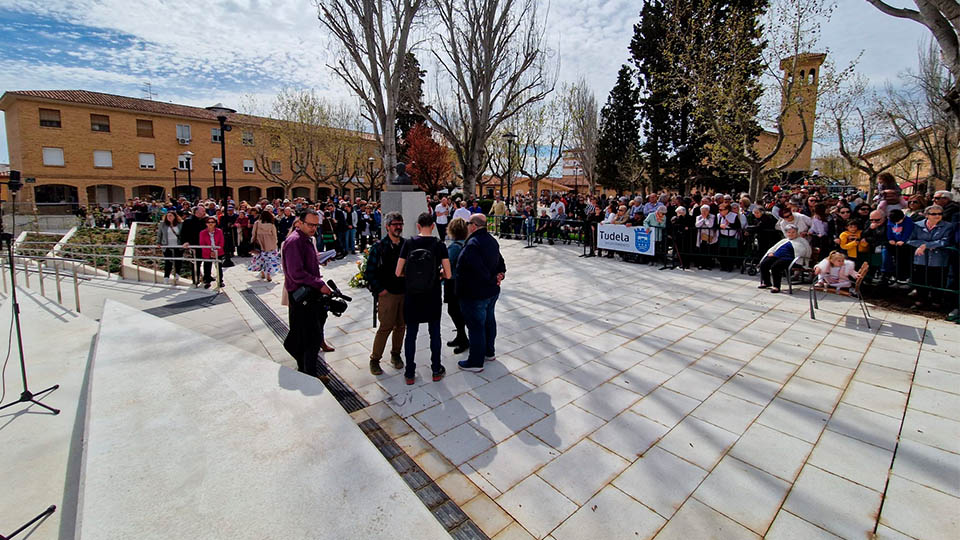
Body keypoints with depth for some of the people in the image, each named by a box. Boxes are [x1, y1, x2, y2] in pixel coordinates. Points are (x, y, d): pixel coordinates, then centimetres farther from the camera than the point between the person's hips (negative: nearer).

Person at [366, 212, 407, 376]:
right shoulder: (378, 247, -5)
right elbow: (370, 271, -4)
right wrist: (379, 290, -9)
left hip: (405, 293, 4)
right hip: (387, 294, -4)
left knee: (401, 326, 11)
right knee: (386, 327, -3)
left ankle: (396, 354, 29)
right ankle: (374, 359, 13)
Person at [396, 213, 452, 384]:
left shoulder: (408, 243, -8)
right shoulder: (439, 245, -9)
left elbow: (398, 272, -7)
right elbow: (448, 275, -10)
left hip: (412, 297, 1)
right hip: (433, 297, 0)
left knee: (411, 334, 12)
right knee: (434, 333, 15)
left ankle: (409, 373, 22)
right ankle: (436, 370, 27)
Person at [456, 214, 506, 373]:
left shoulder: (472, 245, -25)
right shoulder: (492, 241, 7)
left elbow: (480, 270, -29)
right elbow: (500, 262, 13)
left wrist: (493, 280, -13)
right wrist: (500, 275, -3)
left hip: (474, 294, -10)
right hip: (492, 292, 10)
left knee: (475, 326, 2)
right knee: (489, 321, 22)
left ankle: (475, 362, 14)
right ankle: (489, 352, 40)